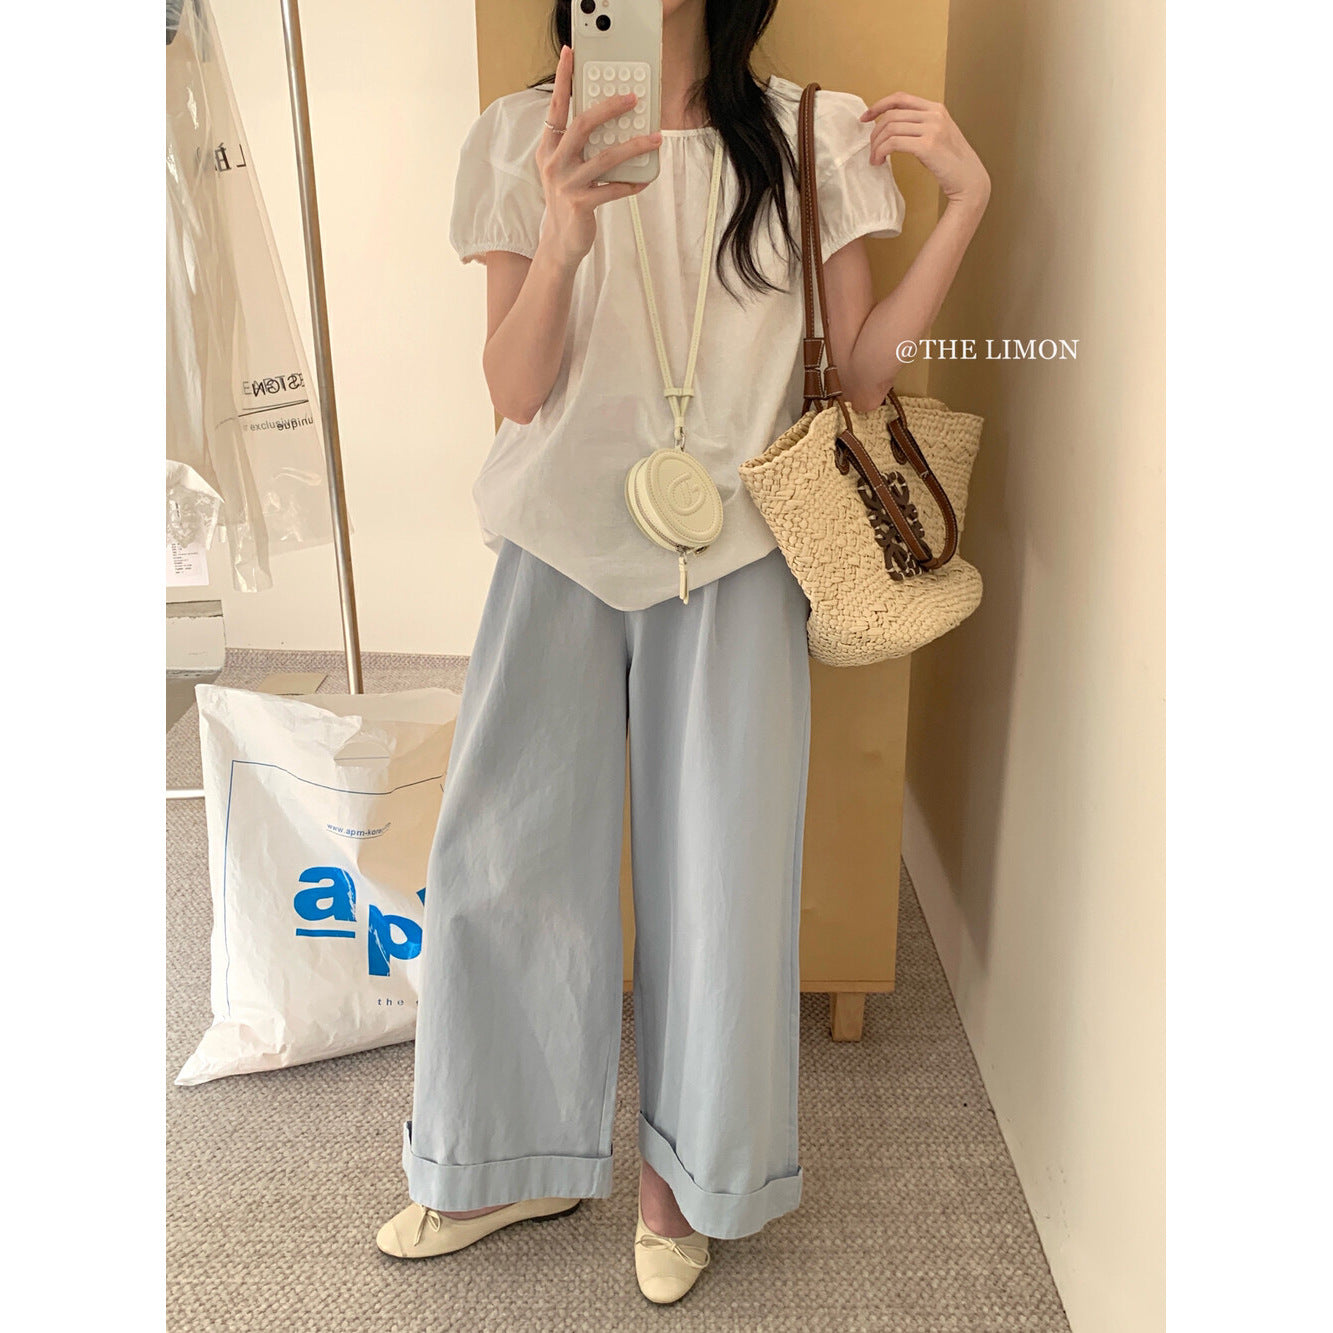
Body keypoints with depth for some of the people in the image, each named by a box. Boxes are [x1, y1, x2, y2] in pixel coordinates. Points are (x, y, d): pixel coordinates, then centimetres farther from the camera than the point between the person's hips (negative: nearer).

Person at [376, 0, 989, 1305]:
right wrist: (562, 237, -23)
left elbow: (861, 372, 1)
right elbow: (515, 390, -6)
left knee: (717, 875, 4)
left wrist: (965, 202, -8)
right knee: (497, 860, 2)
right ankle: (516, 1161, 26)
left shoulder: (816, 138, 2)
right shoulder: (524, 137, 2)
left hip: (735, 559, 0)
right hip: (563, 545, 1)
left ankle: (679, 1163, 29)